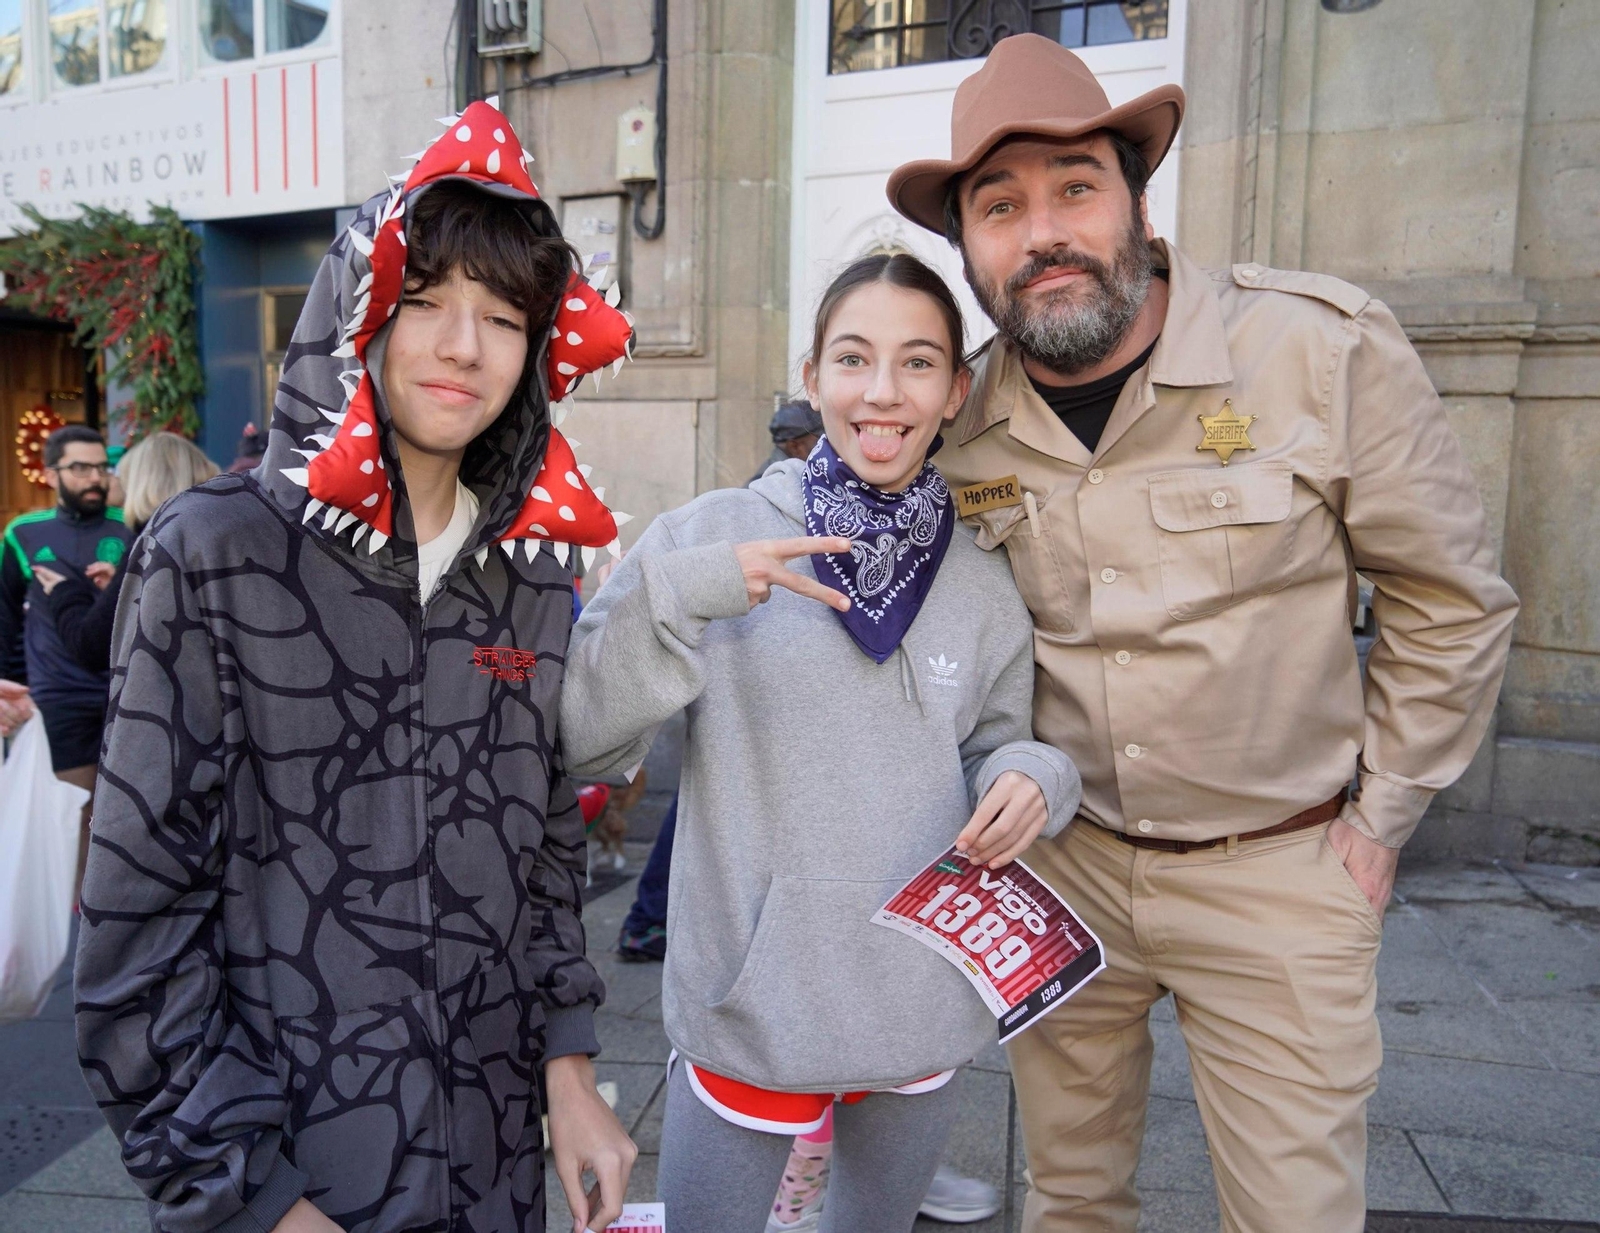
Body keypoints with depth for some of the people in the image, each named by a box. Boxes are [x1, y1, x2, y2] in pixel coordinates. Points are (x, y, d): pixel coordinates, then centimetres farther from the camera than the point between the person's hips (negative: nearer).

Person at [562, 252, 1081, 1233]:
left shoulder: (984, 585, -1)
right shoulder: (712, 537, -11)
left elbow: (995, 749, 10)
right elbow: (584, 744, -14)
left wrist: (1032, 777, -12)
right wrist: (677, 597, -28)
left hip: (925, 1009, 4)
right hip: (748, 1005, -3)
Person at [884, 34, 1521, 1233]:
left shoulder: (1328, 347, -15)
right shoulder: (960, 420, -6)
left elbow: (1450, 596, -5)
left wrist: (1382, 816, -2)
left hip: (1278, 874, -2)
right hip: (1059, 862, 3)